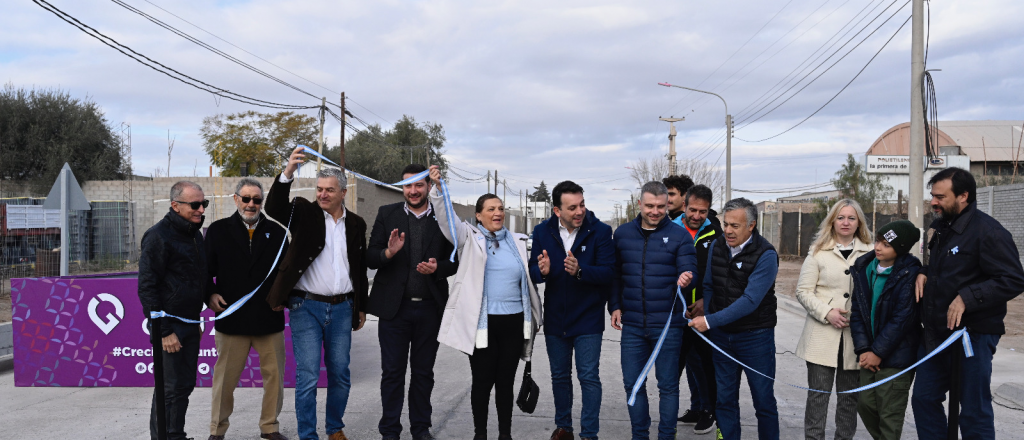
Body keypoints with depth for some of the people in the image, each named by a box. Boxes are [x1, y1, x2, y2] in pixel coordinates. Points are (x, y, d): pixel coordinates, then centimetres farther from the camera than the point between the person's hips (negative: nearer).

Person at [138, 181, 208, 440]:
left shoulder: (195, 234, 14)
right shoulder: (159, 236, -13)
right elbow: (147, 287, -16)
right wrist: (163, 331, -19)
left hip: (190, 325, 8)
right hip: (169, 327, -8)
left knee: (185, 385, 13)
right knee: (170, 388, -4)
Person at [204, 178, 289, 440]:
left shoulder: (276, 232, 10)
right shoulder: (218, 230, 5)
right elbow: (206, 269, 4)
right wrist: (210, 294, -10)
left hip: (270, 319, 2)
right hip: (232, 318, -2)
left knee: (275, 376, 8)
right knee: (225, 378, 7)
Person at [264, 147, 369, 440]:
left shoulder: (356, 224, 9)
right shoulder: (305, 213, 0)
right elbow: (274, 207, -21)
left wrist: (361, 307, 15)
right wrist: (288, 172, -35)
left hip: (342, 309, 3)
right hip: (306, 307, -3)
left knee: (340, 374, 11)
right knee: (307, 377, -2)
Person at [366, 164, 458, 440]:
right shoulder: (387, 215, 4)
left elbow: (454, 261, 5)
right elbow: (370, 259, 0)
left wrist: (438, 268, -16)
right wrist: (388, 252, -20)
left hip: (429, 308, 1)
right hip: (394, 306, -1)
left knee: (423, 372, 13)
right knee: (392, 372, 7)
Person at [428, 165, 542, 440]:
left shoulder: (518, 242, 10)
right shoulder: (469, 238, 2)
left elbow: (528, 278, 16)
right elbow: (446, 217, -13)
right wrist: (437, 187, -27)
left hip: (514, 321, 3)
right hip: (482, 323, -3)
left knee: (505, 381, 11)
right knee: (482, 381, 5)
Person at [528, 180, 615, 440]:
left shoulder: (600, 231, -12)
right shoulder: (543, 231, -3)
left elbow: (608, 272, -17)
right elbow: (533, 272, -3)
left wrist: (580, 270, -34)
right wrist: (542, 271, -26)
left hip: (588, 319, -3)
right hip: (555, 319, 4)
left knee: (589, 377, 1)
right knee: (559, 376, 17)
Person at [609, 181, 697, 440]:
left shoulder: (679, 236, -3)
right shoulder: (622, 234, 5)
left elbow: (688, 271, -6)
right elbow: (615, 273, 12)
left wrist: (686, 279, -29)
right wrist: (615, 306, 4)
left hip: (668, 324, -2)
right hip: (632, 324, 3)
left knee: (668, 386, 7)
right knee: (632, 384, 9)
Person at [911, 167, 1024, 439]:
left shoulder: (988, 231, -15)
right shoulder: (943, 229, 13)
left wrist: (967, 297, -27)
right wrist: (924, 273, 7)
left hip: (973, 334, -8)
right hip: (936, 333, 9)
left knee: (975, 413, 2)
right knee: (924, 399, 14)